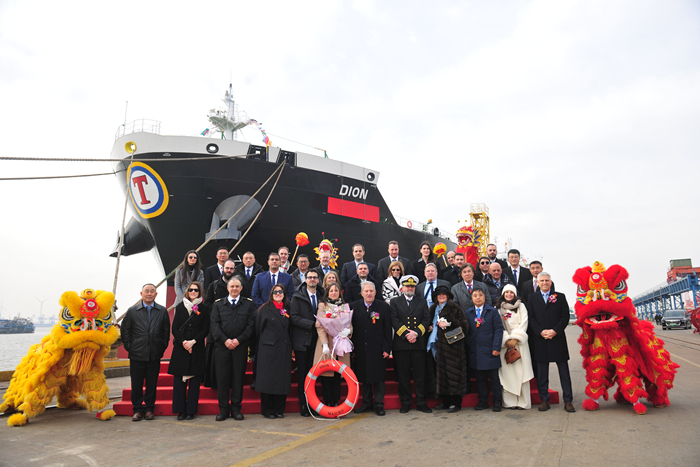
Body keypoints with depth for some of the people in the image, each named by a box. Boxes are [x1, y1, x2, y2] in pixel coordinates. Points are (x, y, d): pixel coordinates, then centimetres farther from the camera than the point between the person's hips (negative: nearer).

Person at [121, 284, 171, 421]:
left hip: (155, 355, 0)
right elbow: (125, 331, 6)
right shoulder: (132, 311, 4)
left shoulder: (162, 311, 5)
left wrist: (162, 347, 2)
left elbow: (166, 331, 8)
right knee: (136, 384, 6)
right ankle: (137, 410, 20)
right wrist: (129, 347, 0)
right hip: (137, 354, 0)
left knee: (152, 384, 7)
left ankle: (149, 409, 20)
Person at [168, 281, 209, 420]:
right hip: (180, 347, 1)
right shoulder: (180, 307, 10)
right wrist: (183, 342, -10)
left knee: (195, 381, 1)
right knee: (179, 380, 1)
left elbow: (206, 329, 1)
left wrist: (193, 341, -12)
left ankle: (191, 411, 10)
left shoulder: (204, 308, 5)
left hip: (197, 347, -1)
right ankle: (180, 411, 10)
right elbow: (174, 328, 5)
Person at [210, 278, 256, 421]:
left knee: (238, 377, 3)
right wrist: (225, 340, -10)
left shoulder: (248, 304, 7)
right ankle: (223, 408, 13)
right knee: (222, 377, 2)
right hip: (222, 345, 1)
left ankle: (236, 408, 14)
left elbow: (251, 325, 1)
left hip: (240, 346, 0)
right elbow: (214, 325, 2)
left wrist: (238, 340, -10)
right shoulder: (218, 304, 10)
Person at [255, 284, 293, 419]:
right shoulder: (265, 309, 1)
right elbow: (258, 328, 3)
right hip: (268, 348, -4)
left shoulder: (287, 309, 12)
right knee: (268, 379, 0)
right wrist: (263, 342, 7)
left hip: (284, 349, 4)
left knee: (283, 379, 5)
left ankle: (279, 410, 16)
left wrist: (289, 344, 11)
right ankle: (267, 410, 12)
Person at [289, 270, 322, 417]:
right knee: (302, 374, 2)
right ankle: (303, 405, 12)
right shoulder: (297, 297, 0)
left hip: (315, 340, 3)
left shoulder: (321, 297, 11)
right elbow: (294, 317, -10)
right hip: (301, 341, -3)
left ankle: (312, 404, 14)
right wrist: (312, 324, -16)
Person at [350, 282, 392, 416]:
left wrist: (386, 349, -7)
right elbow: (352, 328, 6)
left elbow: (387, 330, -1)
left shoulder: (384, 307, 0)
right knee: (364, 377, 11)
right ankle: (367, 403, 25)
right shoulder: (354, 307, 4)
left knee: (379, 377, 3)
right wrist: (352, 348, 2)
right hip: (361, 349, 2)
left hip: (378, 349, -2)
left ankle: (379, 405, 16)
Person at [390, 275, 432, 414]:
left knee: (420, 374, 4)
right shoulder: (394, 302, 9)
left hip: (418, 343, 1)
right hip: (401, 344, -1)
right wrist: (406, 334, -12)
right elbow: (394, 320, -2)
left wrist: (416, 333, -10)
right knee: (403, 375, 5)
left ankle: (421, 403, 14)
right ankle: (405, 403, 16)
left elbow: (426, 319, 4)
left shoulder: (422, 301, 14)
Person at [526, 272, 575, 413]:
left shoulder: (560, 297, 7)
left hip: (558, 338, 0)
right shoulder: (532, 298, 9)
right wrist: (541, 331, -11)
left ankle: (568, 400, 13)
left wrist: (555, 330, -12)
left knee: (564, 371, 4)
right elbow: (531, 318, 3)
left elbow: (565, 317, 1)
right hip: (540, 339, 1)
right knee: (542, 372, 6)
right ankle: (544, 400, 15)